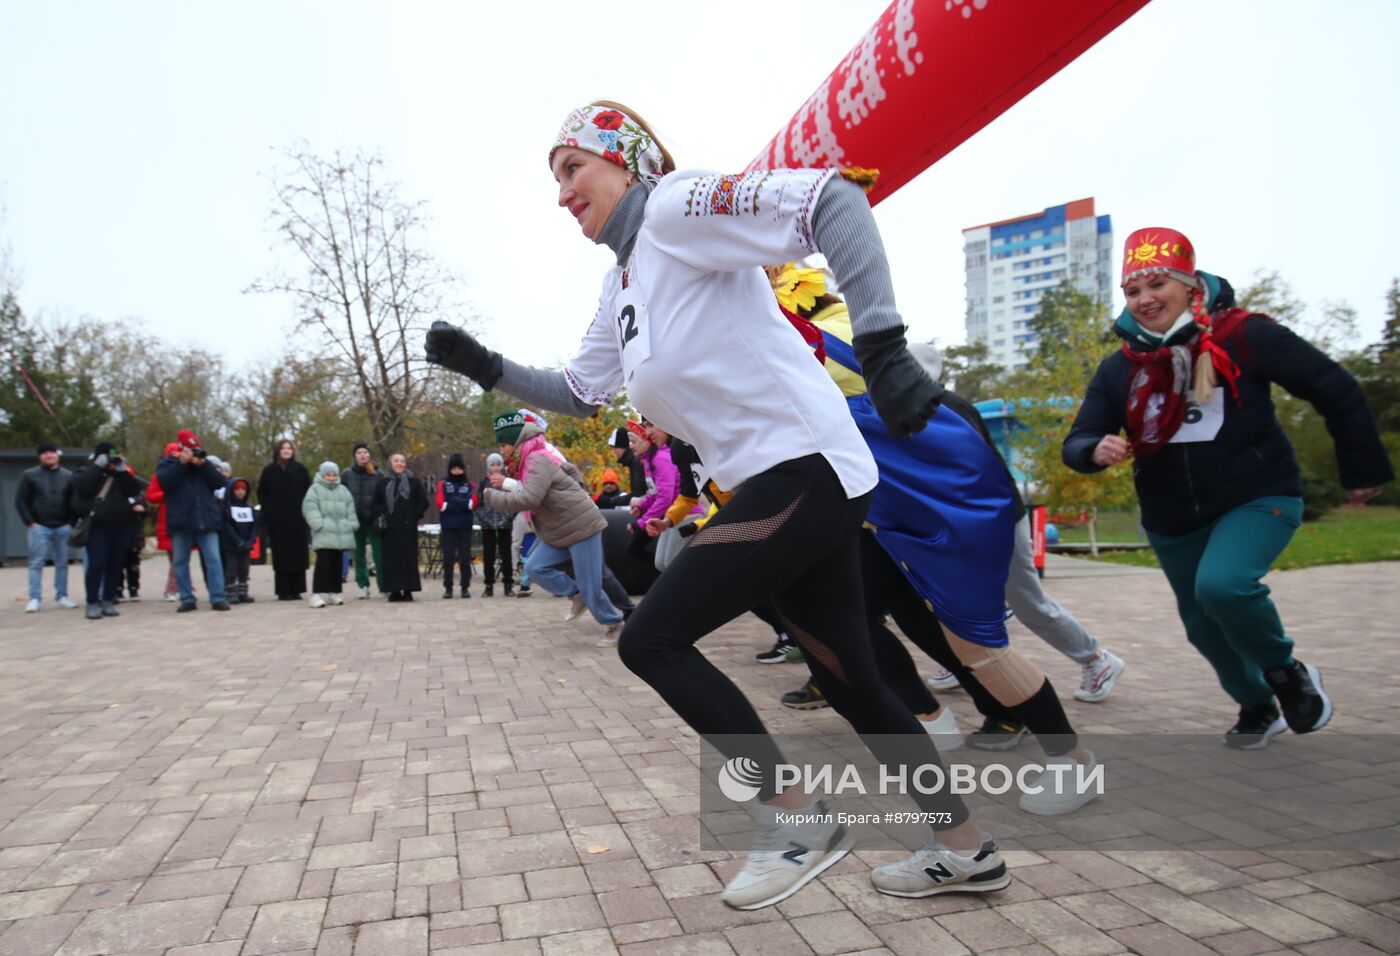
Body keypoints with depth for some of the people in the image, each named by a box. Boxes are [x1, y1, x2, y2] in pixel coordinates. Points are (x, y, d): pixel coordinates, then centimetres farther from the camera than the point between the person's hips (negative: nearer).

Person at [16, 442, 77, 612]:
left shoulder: (68, 476, 8)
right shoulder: (29, 475, 1)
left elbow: (75, 500, 11)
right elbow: (20, 501, 0)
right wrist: (29, 522, -7)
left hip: (62, 527, 2)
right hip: (39, 527, -2)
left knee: (62, 563, 6)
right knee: (36, 563, -3)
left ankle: (61, 596, 13)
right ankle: (34, 598, 0)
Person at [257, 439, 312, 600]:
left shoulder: (300, 469, 6)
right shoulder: (269, 471, 5)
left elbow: (308, 491, 7)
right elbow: (262, 493, 8)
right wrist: (268, 511, -2)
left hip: (297, 519, 1)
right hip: (277, 520, -1)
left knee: (298, 554, 1)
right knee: (281, 555, -3)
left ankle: (296, 590, 7)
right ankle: (284, 591, 1)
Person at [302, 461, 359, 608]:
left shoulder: (343, 490, 18)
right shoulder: (314, 489, 3)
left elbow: (350, 509, 17)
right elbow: (310, 508, -8)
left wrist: (351, 524, 6)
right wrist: (318, 523, -18)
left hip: (341, 533, 5)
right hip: (323, 534, -5)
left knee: (336, 564, 9)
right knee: (323, 563, -12)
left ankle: (334, 592, 17)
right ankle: (317, 594, -14)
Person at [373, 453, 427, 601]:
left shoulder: (414, 482, 5)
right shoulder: (383, 483, 11)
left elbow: (423, 502, 4)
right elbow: (376, 503, 14)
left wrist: (414, 516, -6)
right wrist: (380, 516, -1)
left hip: (408, 527, -2)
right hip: (390, 527, 2)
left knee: (408, 557, -4)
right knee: (391, 558, 0)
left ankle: (408, 590, 0)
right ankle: (394, 590, 5)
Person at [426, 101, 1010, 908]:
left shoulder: (677, 206, -7)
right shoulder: (623, 282, 20)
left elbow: (834, 200, -19)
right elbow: (580, 395, 28)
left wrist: (883, 345, -28)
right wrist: (486, 368, 18)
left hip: (803, 469, -9)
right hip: (801, 483, 9)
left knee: (652, 642, -6)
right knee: (855, 686, 14)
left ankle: (798, 823, 6)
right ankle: (967, 850, 29)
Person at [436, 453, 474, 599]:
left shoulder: (469, 484, 10)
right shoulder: (443, 484, 8)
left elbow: (472, 503, -3)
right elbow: (440, 504, -4)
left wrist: (451, 502, -12)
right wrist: (462, 504, -10)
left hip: (465, 527, 0)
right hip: (448, 527, 0)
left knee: (465, 558, 0)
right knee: (448, 558, 1)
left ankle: (466, 587, 5)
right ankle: (448, 588, 6)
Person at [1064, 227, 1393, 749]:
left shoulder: (1243, 335, -14)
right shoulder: (1119, 368, -3)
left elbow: (1336, 390, -6)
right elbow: (1076, 442, -4)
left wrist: (1362, 469, 1)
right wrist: (1097, 449, -28)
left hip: (1258, 497, -5)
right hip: (1172, 521, 5)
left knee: (1221, 585, -31)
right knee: (1204, 628, 15)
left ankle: (1285, 671, 1)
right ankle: (1258, 706, 45)